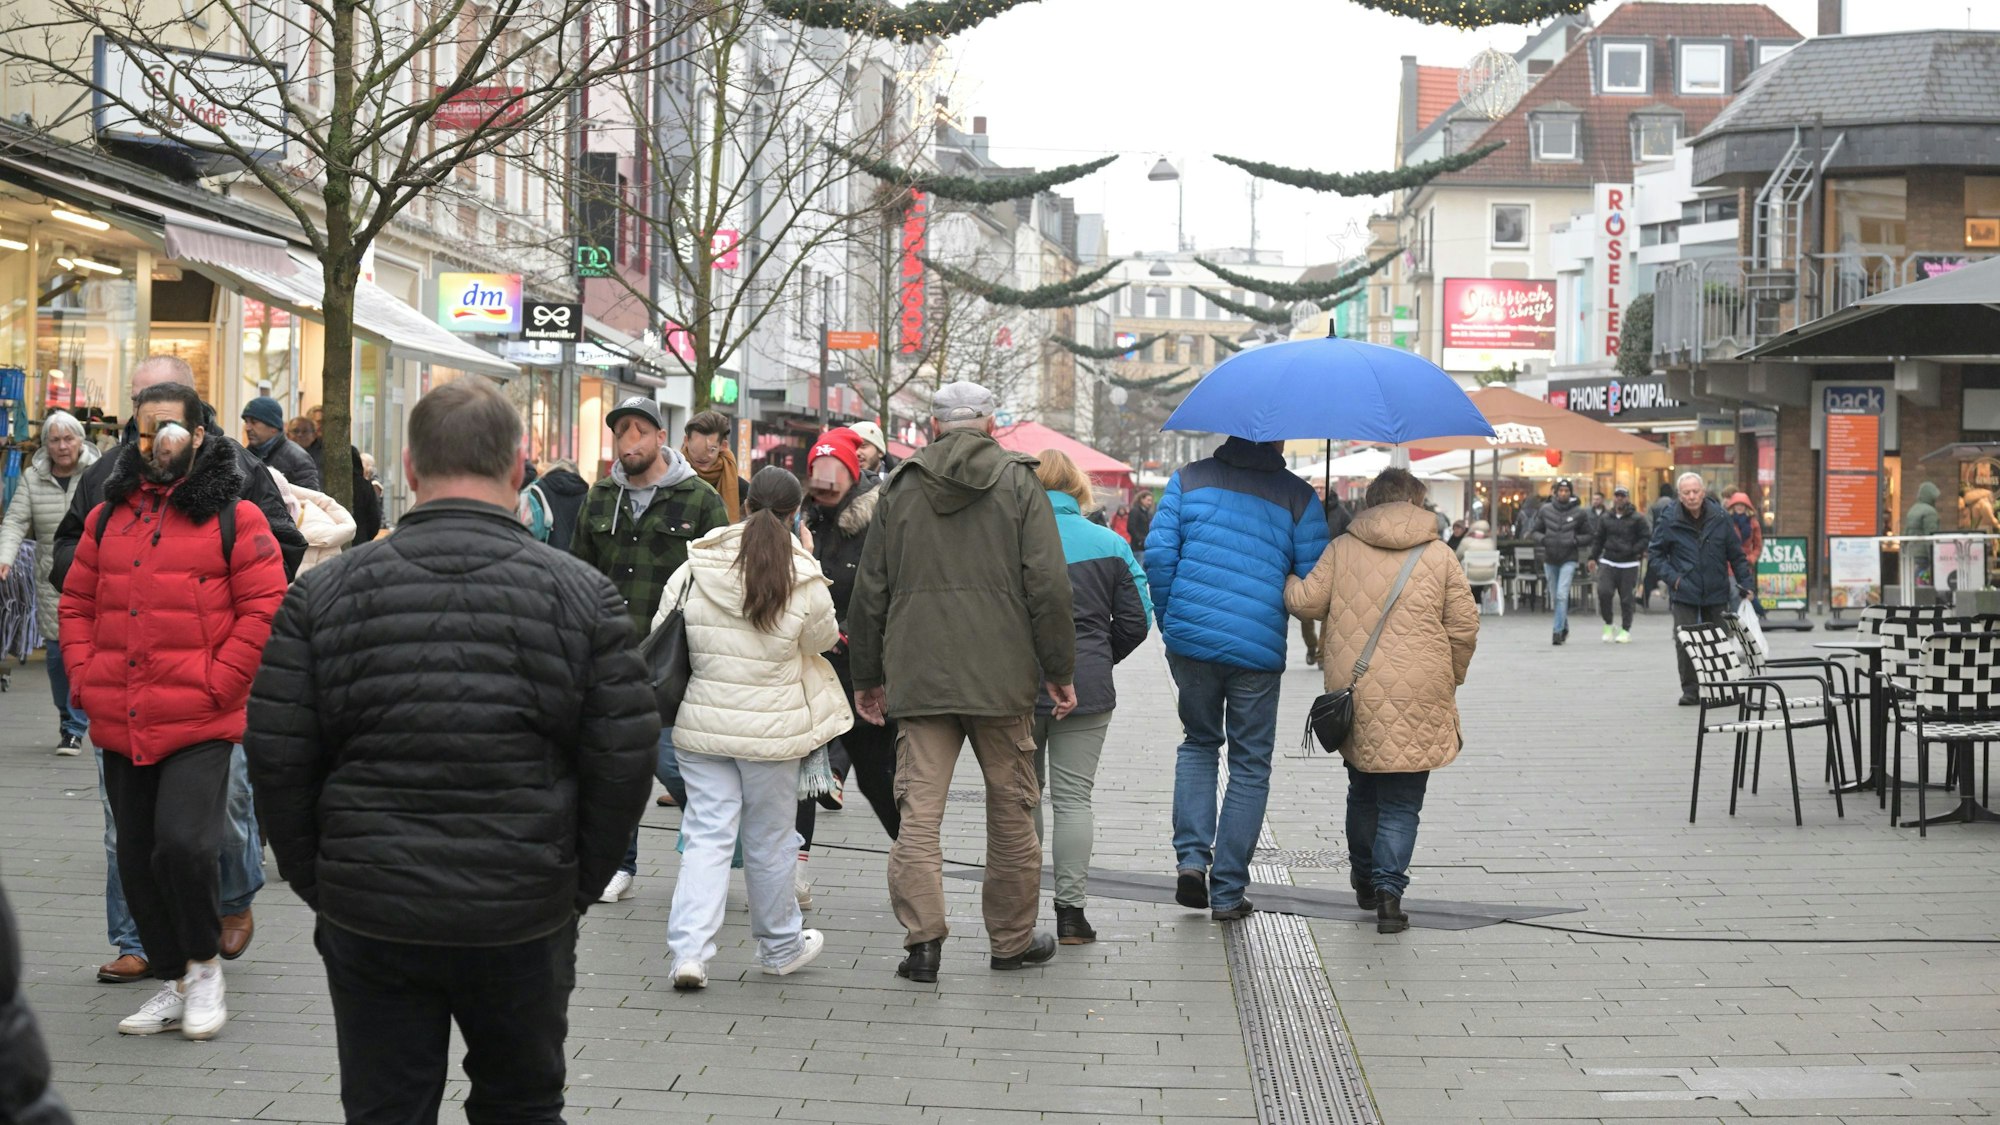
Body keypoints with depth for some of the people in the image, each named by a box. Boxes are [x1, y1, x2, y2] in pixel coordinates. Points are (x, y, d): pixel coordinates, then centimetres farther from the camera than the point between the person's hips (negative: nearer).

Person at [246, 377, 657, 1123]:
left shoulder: (324, 593, -3)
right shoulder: (581, 595, -5)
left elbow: (278, 760, -3)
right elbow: (623, 762, -4)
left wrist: (318, 882, 9)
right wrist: (577, 885, 8)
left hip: (370, 920, 0)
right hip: (525, 921, 0)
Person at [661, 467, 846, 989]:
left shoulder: (694, 570, -5)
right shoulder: (803, 580, -11)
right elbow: (824, 638, 6)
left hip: (702, 725, 2)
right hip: (772, 728, -1)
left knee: (707, 834, 6)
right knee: (769, 842, 12)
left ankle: (689, 949, -7)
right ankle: (780, 947, 29)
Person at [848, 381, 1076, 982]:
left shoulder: (899, 488, 9)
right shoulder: (1018, 483, 1)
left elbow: (869, 593, 10)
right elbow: (1048, 588, -5)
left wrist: (867, 677, 19)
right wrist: (1059, 671, 3)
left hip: (917, 677, 2)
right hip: (1001, 678, -1)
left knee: (920, 808, 0)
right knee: (1011, 808, 10)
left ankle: (923, 937, -10)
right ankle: (1012, 938, 17)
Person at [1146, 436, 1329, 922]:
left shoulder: (1189, 479, 6)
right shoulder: (1298, 497, 2)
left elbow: (1158, 553, -1)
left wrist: (1170, 620, 10)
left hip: (1189, 640, 2)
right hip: (1259, 649, -2)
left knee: (1198, 741, 23)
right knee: (1250, 768, 9)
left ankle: (1191, 855, 5)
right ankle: (1227, 892, 9)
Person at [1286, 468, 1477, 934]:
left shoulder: (1341, 549, 3)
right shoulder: (1440, 556, 1)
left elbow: (1306, 602, 1)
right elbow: (1464, 629, 2)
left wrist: (1285, 579, 22)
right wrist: (1449, 681, 17)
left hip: (1354, 694, 2)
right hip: (1416, 700, -2)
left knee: (1363, 791, 20)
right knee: (1401, 801, 4)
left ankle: (1364, 881, 32)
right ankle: (1388, 887, -9)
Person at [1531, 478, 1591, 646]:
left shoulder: (1579, 513, -3)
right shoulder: (1545, 510, 1)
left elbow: (1588, 536, 4)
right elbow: (1533, 531, 8)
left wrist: (1575, 540, -14)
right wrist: (1543, 539, -12)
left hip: (1569, 559, -3)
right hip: (1550, 559, 3)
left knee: (1562, 595, -15)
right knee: (1555, 597, 13)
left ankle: (1558, 631, -12)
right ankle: (1564, 627, 34)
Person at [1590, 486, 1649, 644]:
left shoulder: (1637, 518, -1)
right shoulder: (1606, 518, 10)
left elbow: (1647, 537, -2)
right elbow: (1598, 539, 16)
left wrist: (1633, 550, -13)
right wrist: (1593, 557, 8)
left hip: (1629, 565, -2)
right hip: (1608, 561, 2)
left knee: (1626, 598, 2)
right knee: (1603, 592, -14)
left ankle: (1625, 630, 14)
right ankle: (1608, 625, 4)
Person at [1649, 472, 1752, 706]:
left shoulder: (1720, 518, 1)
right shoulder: (1669, 522, -3)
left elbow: (1736, 555, 8)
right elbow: (1655, 555, 5)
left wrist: (1747, 583, 4)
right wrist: (1672, 578, -9)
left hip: (1716, 594, 2)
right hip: (1684, 595, -2)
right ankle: (1690, 691, 0)